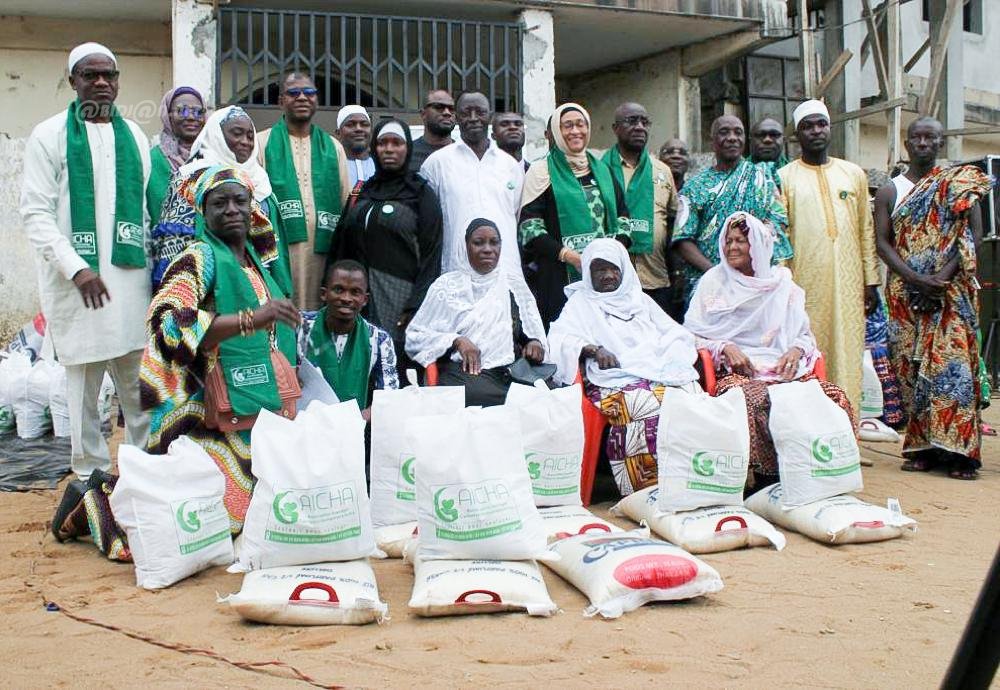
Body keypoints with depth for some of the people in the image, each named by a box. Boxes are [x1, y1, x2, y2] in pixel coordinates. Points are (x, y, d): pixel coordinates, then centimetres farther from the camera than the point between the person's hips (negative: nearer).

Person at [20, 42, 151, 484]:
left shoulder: (134, 136, 14)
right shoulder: (50, 136, 1)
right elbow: (35, 214, -5)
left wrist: (152, 261, 7)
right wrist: (76, 268, -15)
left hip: (132, 278, 4)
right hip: (77, 281, -3)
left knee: (140, 382, 5)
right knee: (84, 384, 0)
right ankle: (90, 473, 10)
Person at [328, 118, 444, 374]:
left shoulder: (421, 193, 2)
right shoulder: (363, 191, 16)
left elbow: (431, 255, -5)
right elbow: (342, 245, 16)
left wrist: (415, 309, -13)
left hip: (399, 296, -4)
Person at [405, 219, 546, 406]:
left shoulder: (514, 282, 19)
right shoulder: (448, 284, 10)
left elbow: (535, 331, 21)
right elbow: (415, 336, 6)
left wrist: (535, 342, -3)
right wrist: (456, 340, -9)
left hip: (513, 372, 2)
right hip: (464, 372, -2)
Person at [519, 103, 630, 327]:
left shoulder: (602, 169, 18)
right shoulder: (542, 171, 3)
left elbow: (623, 215, 17)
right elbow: (528, 225, -5)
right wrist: (568, 255, -16)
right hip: (560, 278, -4)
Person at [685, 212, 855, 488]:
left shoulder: (781, 283, 18)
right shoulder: (714, 281, 12)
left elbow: (805, 334, 19)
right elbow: (691, 334, 6)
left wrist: (797, 350, -5)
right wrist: (725, 348, -12)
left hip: (784, 369, 3)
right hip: (736, 371, -2)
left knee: (835, 397, -27)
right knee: (747, 399, -40)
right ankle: (764, 476, -25)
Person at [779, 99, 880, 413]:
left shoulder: (854, 174, 13)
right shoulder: (784, 178, 4)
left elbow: (866, 230, 13)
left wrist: (871, 281, 8)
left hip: (848, 283, 3)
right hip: (805, 283, -2)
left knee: (847, 356, 2)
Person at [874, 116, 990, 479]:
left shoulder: (960, 185, 9)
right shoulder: (889, 192, 11)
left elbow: (973, 236, 0)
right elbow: (883, 242, 2)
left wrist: (945, 274, -15)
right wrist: (915, 278, -13)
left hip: (952, 291, -1)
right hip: (905, 292, 2)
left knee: (953, 364, -10)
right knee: (911, 367, -3)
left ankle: (958, 450, -10)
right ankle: (922, 448, 2)